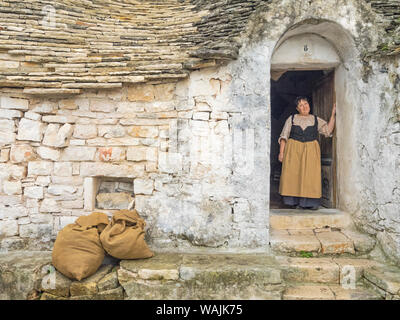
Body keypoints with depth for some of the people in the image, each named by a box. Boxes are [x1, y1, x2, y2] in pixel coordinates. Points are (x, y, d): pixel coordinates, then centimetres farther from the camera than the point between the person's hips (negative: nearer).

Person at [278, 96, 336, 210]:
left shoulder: (316, 120, 14)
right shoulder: (291, 119, 12)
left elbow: (328, 130, 2)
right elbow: (284, 136, 6)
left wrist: (333, 114, -3)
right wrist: (281, 152, -4)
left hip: (310, 151, 1)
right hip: (293, 149, 0)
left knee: (310, 174, -7)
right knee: (293, 174, -5)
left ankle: (309, 202, -3)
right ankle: (294, 202, 1)